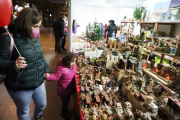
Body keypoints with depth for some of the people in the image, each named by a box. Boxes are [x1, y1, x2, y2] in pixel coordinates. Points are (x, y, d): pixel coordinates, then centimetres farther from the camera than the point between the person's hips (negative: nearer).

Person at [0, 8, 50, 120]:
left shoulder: (35, 38, 3)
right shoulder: (9, 39, -20)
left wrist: (46, 69, 9)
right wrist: (13, 65, -36)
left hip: (39, 82, 7)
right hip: (20, 87, -6)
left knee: (42, 105, 28)